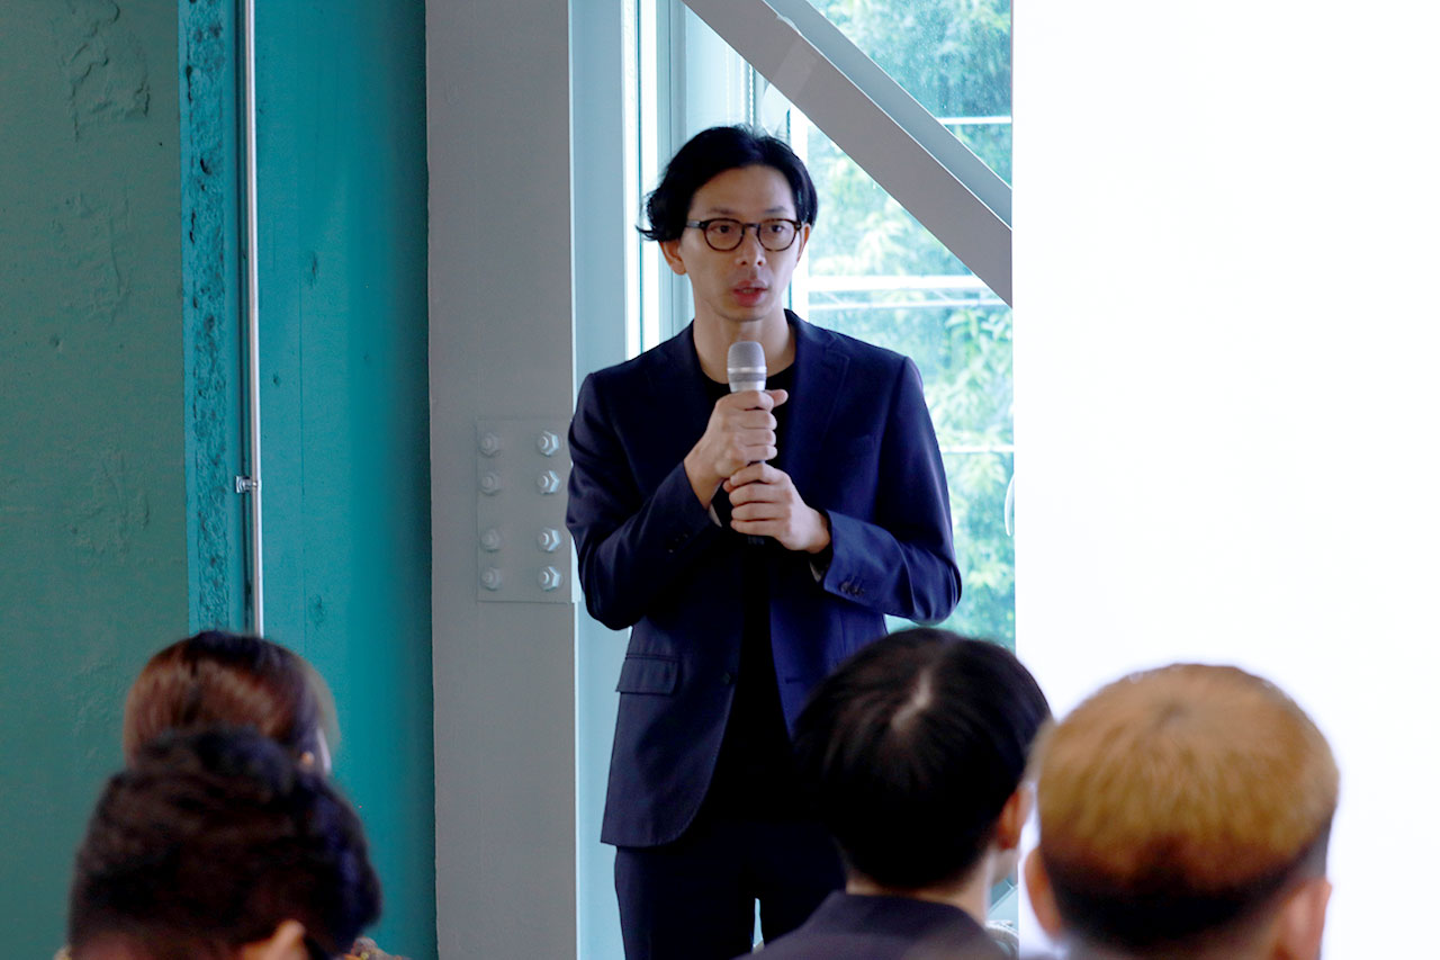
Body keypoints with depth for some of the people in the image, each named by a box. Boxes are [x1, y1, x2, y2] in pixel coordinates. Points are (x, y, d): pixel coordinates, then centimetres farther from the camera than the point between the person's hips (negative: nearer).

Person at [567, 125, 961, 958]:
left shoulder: (880, 386, 4)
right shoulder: (618, 401, 6)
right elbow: (607, 591, -2)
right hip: (680, 793, 1)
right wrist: (701, 471, -16)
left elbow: (936, 583, 3)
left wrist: (816, 532, -16)